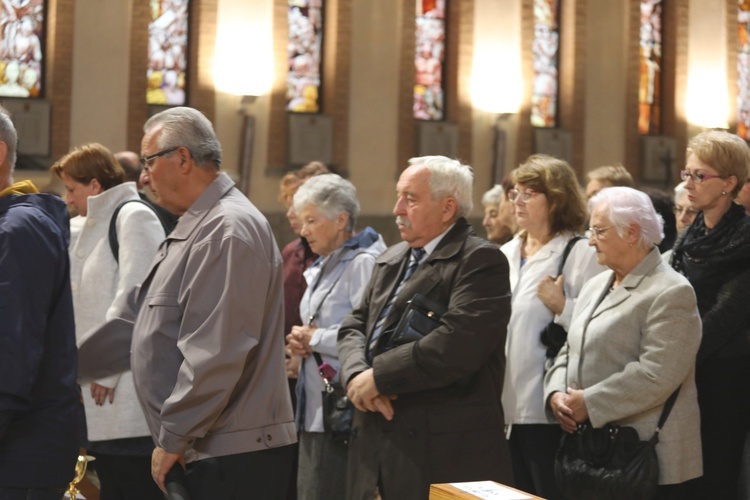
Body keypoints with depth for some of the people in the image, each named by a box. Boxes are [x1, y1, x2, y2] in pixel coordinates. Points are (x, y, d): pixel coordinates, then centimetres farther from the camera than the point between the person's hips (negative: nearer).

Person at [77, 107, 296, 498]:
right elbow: (141, 320, 26)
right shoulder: (194, 228, 20)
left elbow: (214, 355, -21)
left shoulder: (227, 230, -15)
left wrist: (172, 438, -16)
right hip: (204, 451, 10)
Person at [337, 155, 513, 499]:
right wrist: (357, 375, -9)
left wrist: (378, 376, -15)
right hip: (376, 444, 7)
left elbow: (456, 345, -22)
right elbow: (354, 327, 13)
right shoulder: (390, 260, 18)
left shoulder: (480, 261, -9)